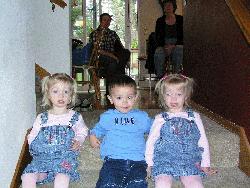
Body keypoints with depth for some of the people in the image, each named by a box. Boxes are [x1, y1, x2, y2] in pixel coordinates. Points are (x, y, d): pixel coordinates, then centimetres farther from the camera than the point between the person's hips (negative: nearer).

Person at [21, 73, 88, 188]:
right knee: (27, 176, -22)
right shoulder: (41, 118, 9)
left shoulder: (75, 117, 6)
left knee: (62, 177, -32)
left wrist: (78, 140, 2)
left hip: (65, 157, -2)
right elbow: (33, 135, 15)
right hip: (42, 157, 2)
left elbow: (83, 131, 20)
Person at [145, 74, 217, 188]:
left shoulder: (194, 117, 9)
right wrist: (150, 164, 8)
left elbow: (203, 141, 13)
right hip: (164, 161, 0)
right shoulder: (160, 119, 6)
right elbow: (150, 142, 11)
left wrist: (205, 165, 11)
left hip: (189, 161, 1)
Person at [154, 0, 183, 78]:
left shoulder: (180, 19, 6)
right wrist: (164, 46, -12)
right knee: (158, 54, -33)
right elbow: (157, 37, 7)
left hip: (177, 45, -1)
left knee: (178, 51, -37)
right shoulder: (160, 21, 10)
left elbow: (183, 36, 2)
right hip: (163, 46, 1)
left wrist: (174, 46, -14)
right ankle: (160, 77, -30)